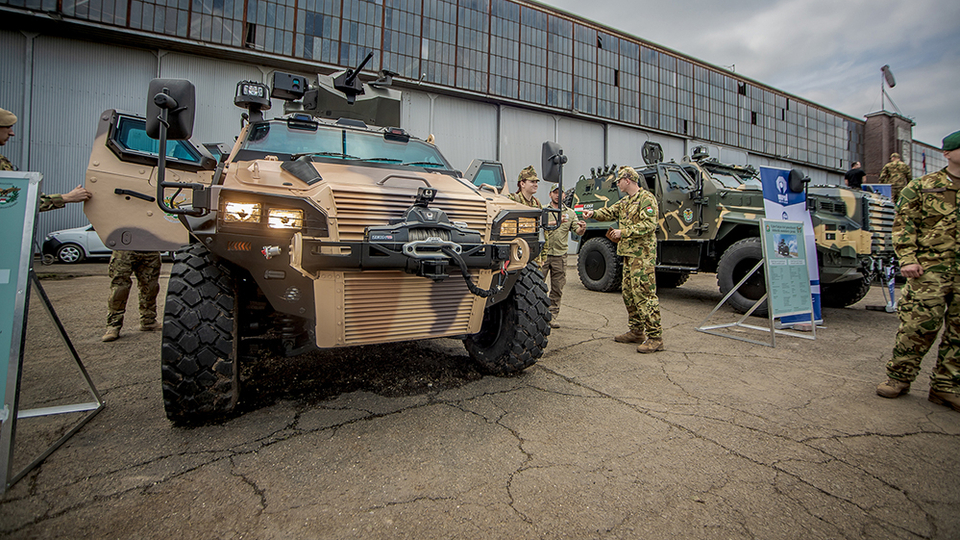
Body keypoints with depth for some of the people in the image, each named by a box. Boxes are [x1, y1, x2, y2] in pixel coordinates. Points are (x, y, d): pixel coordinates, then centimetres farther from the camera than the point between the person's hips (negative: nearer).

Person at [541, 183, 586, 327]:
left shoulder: (570, 213, 12)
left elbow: (578, 231, 5)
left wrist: (582, 228, -18)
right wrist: (556, 222, -28)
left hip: (560, 255, 3)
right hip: (543, 253, -2)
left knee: (557, 288, 6)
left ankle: (553, 317, 15)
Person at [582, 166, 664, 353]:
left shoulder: (646, 199, -10)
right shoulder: (625, 202, 19)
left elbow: (649, 225, -19)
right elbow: (610, 212, 18)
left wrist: (624, 232, -21)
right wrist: (594, 213, -1)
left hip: (642, 255, -10)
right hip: (628, 254, 10)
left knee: (644, 295, -11)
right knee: (629, 294, 13)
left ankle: (655, 337, -6)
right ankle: (636, 332, 23)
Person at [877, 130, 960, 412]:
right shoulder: (922, 187, 3)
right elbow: (904, 224, -1)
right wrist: (907, 259, -11)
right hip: (929, 269, -4)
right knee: (917, 324, -5)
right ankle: (898, 377, 9)